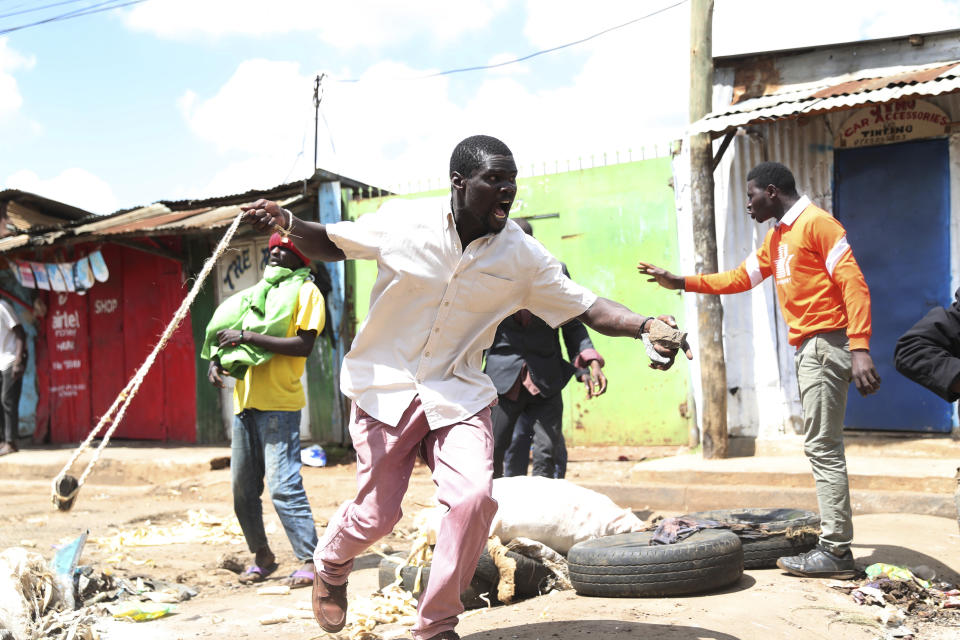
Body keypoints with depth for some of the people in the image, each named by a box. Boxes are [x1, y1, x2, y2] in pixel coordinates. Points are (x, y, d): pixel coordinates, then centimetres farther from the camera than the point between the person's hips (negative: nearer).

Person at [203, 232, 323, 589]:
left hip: (279, 405, -8)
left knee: (282, 485, -14)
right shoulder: (257, 293, 23)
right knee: (242, 488, 9)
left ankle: (310, 560, -9)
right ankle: (262, 557, 22)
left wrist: (247, 336, -16)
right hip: (245, 401, 8)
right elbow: (229, 334, 27)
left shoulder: (305, 291, 0)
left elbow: (303, 345, -15)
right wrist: (216, 360, 5)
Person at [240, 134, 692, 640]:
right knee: (376, 515, 3)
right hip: (386, 386, -1)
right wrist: (285, 221, -16)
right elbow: (332, 244, 4)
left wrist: (643, 324, -23)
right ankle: (330, 565, 42)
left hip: (458, 394, 2)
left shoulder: (522, 256, -7)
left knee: (475, 496, -20)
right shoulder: (402, 223, -11)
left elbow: (587, 308, -4)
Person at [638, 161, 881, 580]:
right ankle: (835, 543, 13)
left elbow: (854, 284, -15)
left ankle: (836, 552, -8)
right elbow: (742, 277, 27)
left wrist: (860, 349, -23)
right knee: (821, 447, 9)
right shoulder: (777, 236, 21)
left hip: (826, 343, -10)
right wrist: (680, 283, 23)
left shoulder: (816, 223, -9)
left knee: (823, 448, -10)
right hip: (806, 348, 10)